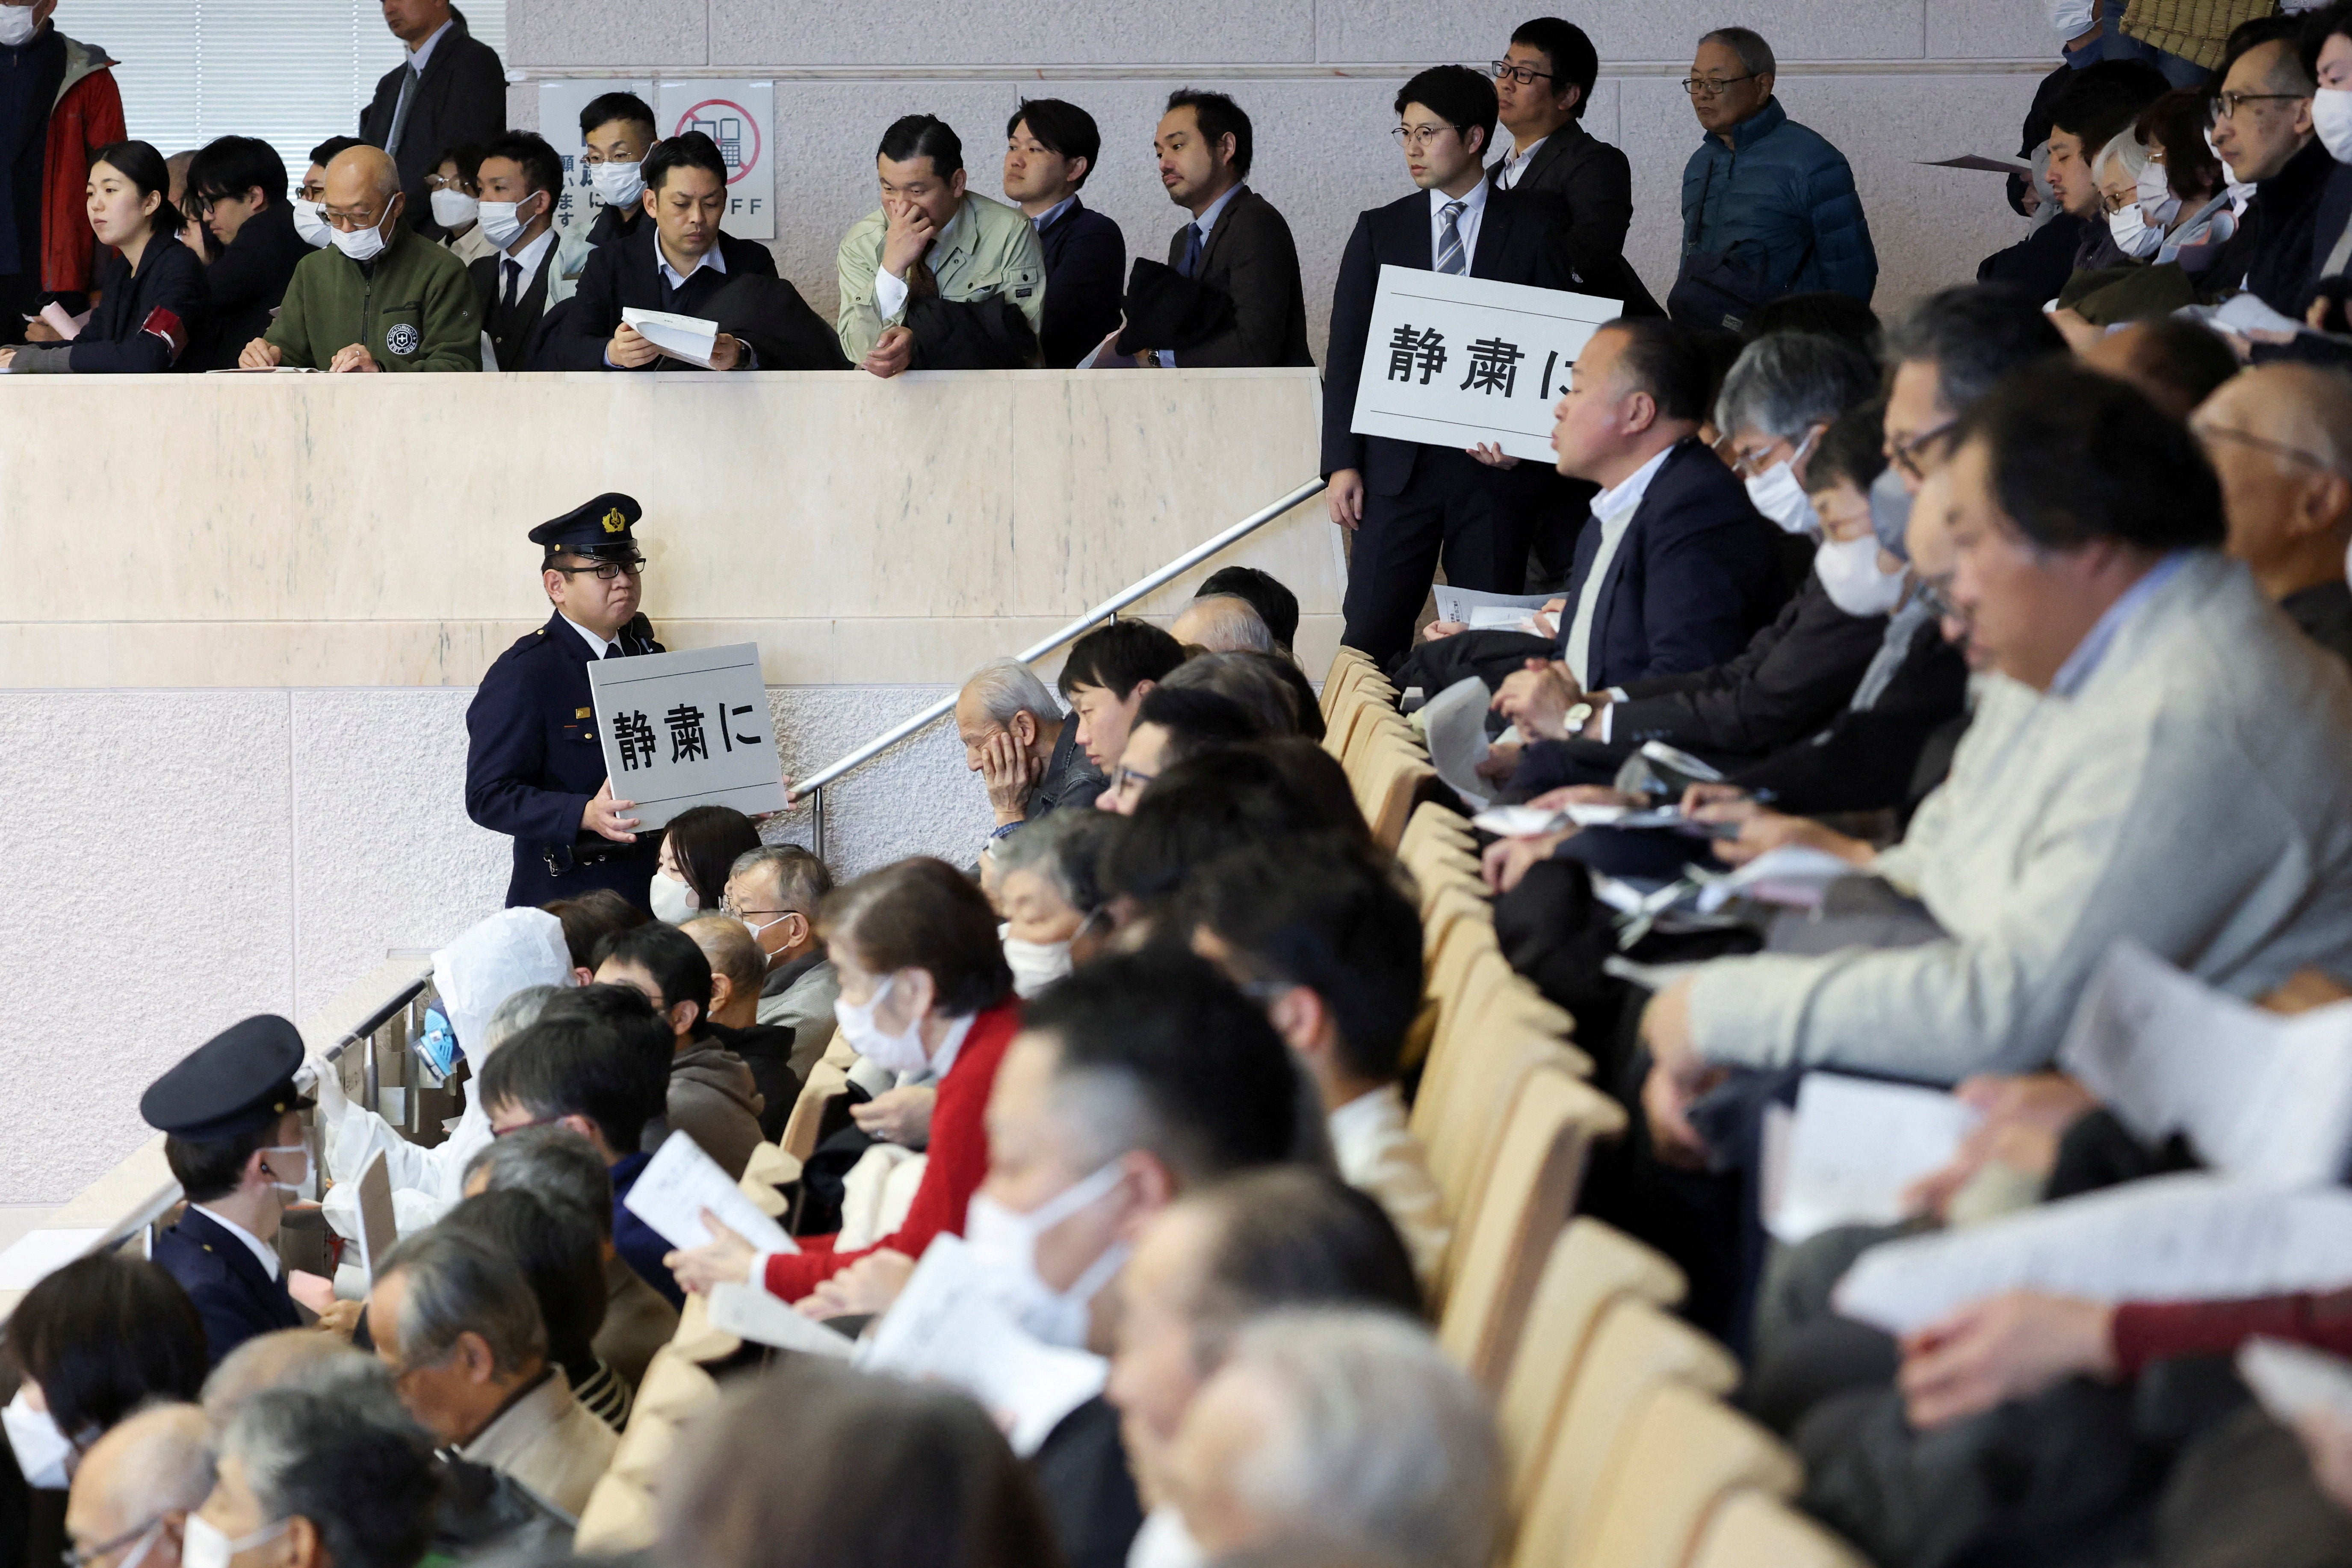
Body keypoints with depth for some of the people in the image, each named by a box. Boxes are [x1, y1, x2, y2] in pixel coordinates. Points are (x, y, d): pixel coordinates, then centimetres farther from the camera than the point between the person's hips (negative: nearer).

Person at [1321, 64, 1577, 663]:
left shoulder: (1535, 227, 5)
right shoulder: (1380, 231, 11)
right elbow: (1346, 354, 9)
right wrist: (1342, 463, -1)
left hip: (1496, 464, -1)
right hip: (1399, 464, 2)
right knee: (1370, 634, -6)